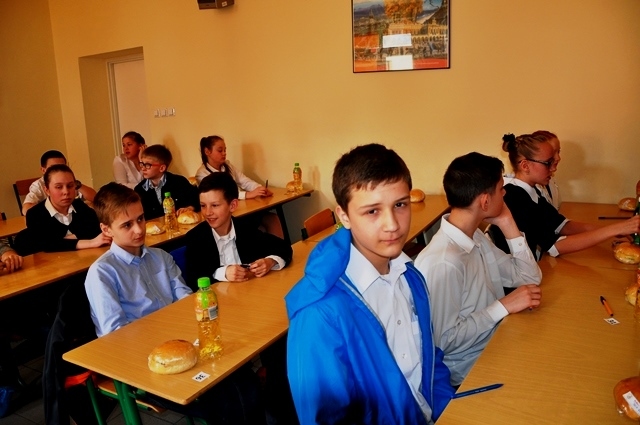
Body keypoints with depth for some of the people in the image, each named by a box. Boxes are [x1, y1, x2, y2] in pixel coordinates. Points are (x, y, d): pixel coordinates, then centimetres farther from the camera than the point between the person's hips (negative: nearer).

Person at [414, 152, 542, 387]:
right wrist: (504, 306, -23)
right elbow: (445, 340, -25)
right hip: (471, 370, -8)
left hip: (497, 348, 8)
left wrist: (507, 224, -6)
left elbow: (530, 277, 4)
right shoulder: (442, 262, -29)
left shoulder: (476, 238, 0)